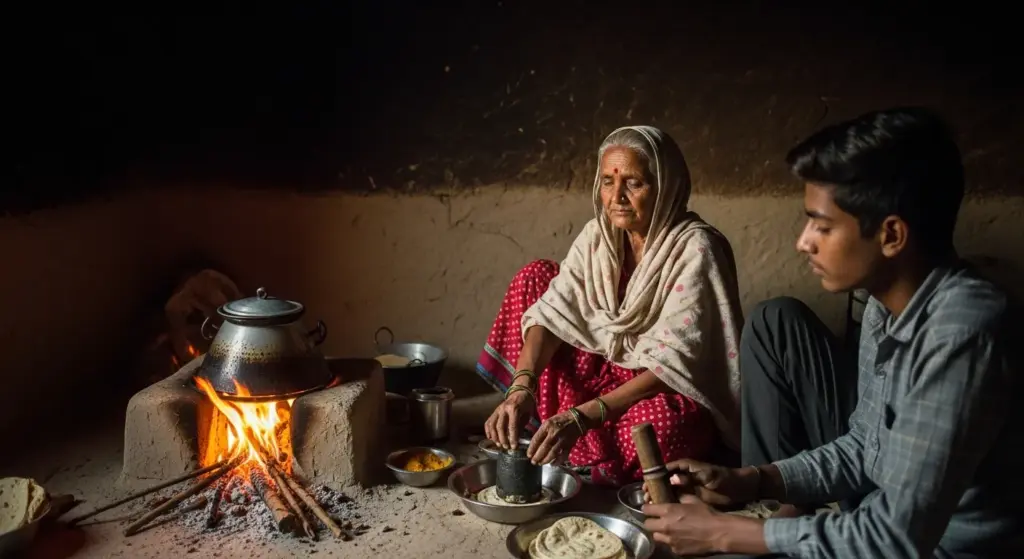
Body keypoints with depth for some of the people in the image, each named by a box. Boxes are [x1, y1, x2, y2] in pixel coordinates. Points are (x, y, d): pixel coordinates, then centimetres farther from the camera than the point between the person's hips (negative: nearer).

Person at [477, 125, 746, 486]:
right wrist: (522, 387, -31)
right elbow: (553, 313, -13)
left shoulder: (694, 247, -22)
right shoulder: (598, 235, -5)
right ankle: (551, 432, -2)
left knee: (656, 426, -42)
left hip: (674, 391, -6)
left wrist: (583, 416, -37)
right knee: (533, 277, -4)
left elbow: (675, 361, -28)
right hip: (610, 369, 6)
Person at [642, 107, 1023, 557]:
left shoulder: (961, 332, -33)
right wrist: (751, 481, -9)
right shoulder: (887, 302, -7)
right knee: (776, 324, 1)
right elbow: (865, 448, 4)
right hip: (887, 515, 8)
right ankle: (779, 509, 9)